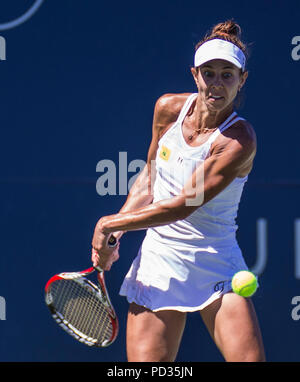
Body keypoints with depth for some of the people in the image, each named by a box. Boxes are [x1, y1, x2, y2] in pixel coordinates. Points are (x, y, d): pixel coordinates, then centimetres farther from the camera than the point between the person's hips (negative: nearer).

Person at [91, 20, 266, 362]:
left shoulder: (239, 140, -17)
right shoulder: (168, 108, 0)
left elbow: (182, 206, -18)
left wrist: (109, 223, -11)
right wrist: (114, 234, 3)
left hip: (217, 267, -3)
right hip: (158, 262, 3)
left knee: (250, 359, -16)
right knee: (145, 362, -8)